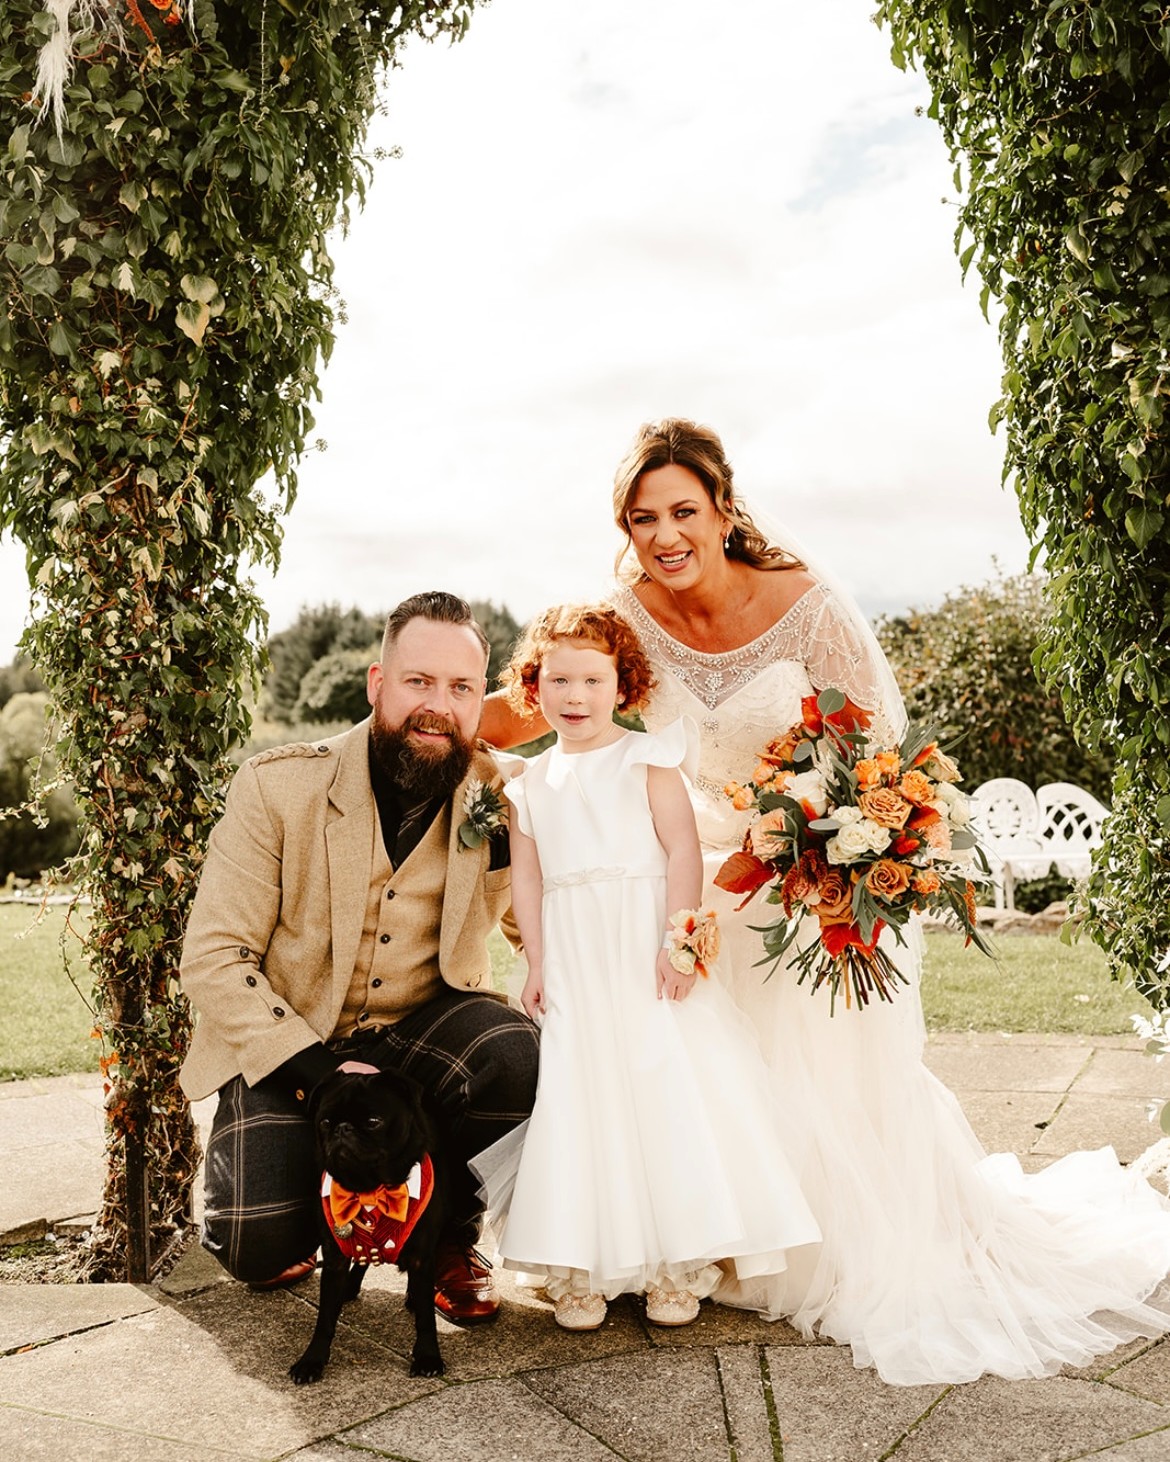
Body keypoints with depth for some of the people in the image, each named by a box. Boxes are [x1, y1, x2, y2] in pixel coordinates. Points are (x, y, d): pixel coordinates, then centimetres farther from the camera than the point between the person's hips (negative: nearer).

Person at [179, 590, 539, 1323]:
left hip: (420, 1025, 2)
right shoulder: (277, 785, -15)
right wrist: (317, 1069, -24)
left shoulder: (497, 796, -9)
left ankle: (450, 1238, -1)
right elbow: (213, 957, -14)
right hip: (287, 1041, -2)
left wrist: (496, 843, -19)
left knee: (516, 1050, -29)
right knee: (261, 1246, -20)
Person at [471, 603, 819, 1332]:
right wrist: (538, 963, 3)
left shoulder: (647, 760, 0)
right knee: (581, 1099, 3)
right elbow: (526, 875, 11)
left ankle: (676, 1268, 10)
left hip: (648, 951, -3)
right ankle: (581, 1270, 13)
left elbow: (683, 848, -7)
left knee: (666, 1092, -2)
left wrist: (679, 938, -17)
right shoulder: (531, 784, 12)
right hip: (574, 964, 4)